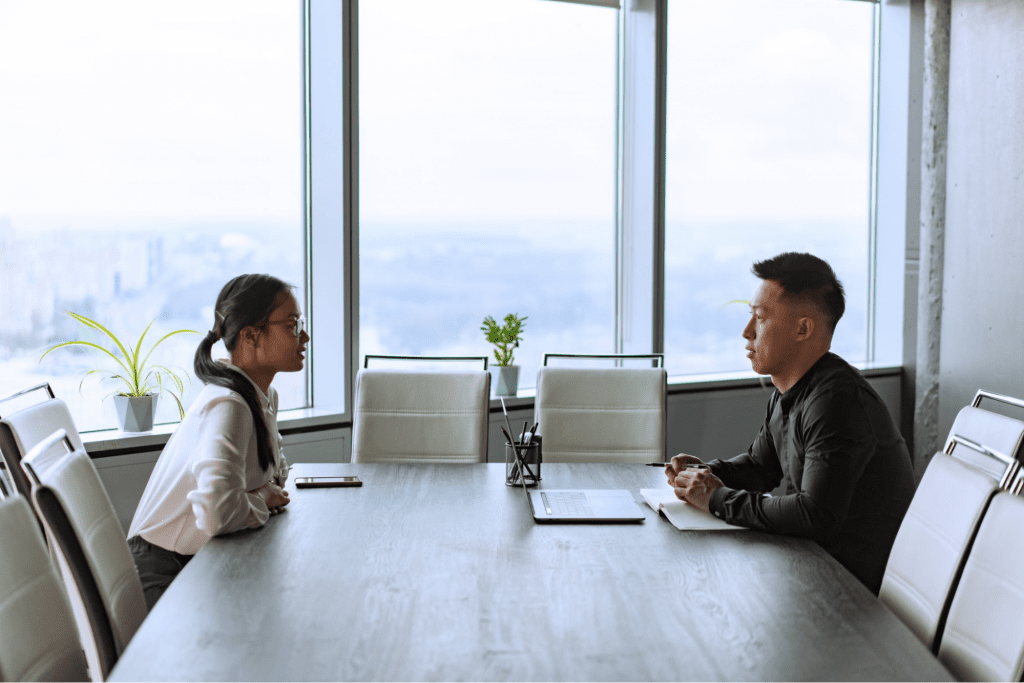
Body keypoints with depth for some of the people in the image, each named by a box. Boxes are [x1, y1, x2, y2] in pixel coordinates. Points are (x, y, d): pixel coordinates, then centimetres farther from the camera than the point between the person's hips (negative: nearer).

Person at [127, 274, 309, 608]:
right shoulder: (229, 406, -26)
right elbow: (216, 513, -41)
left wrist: (269, 490, 1)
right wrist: (261, 501, -21)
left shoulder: (265, 396, 4)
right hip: (166, 576, -9)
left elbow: (276, 468, 24)